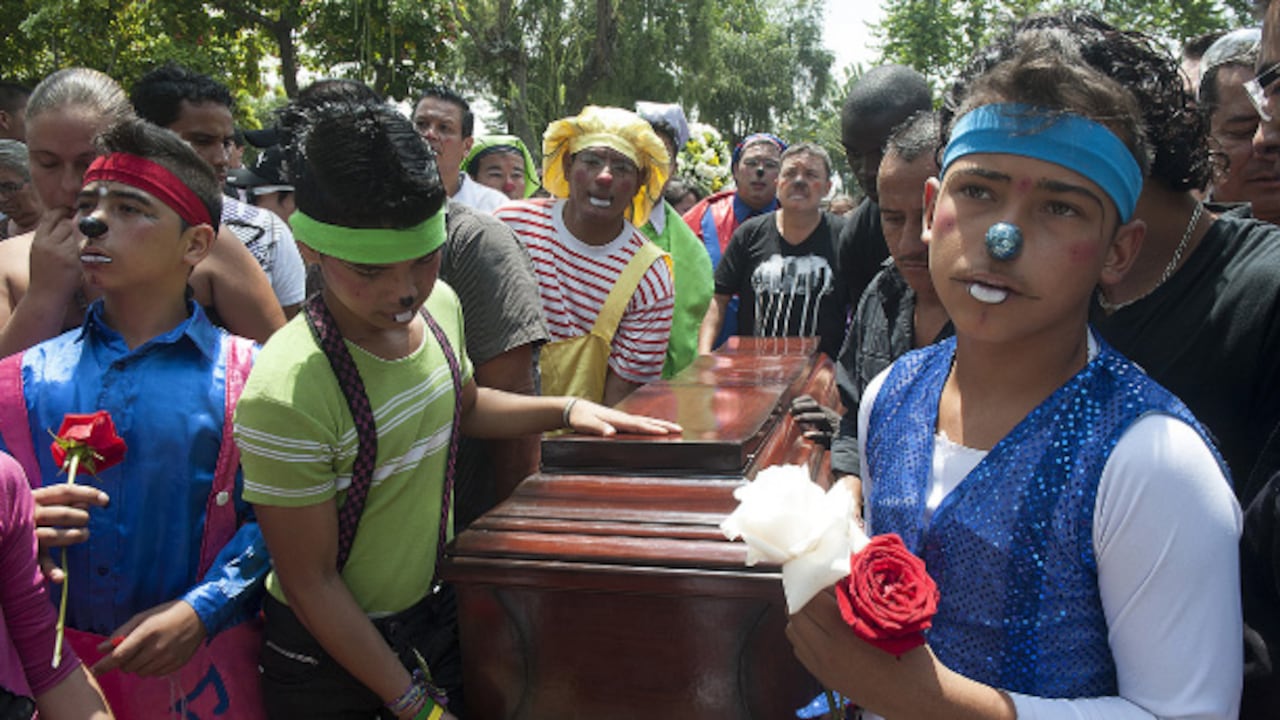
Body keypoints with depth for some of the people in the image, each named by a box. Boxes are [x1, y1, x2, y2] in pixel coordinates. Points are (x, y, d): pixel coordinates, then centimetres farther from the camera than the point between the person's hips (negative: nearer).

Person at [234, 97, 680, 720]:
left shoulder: (438, 306, -10)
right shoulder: (285, 395, -31)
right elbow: (311, 585, -21)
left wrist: (567, 409, 1)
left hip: (436, 614, 6)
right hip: (330, 659, -6)